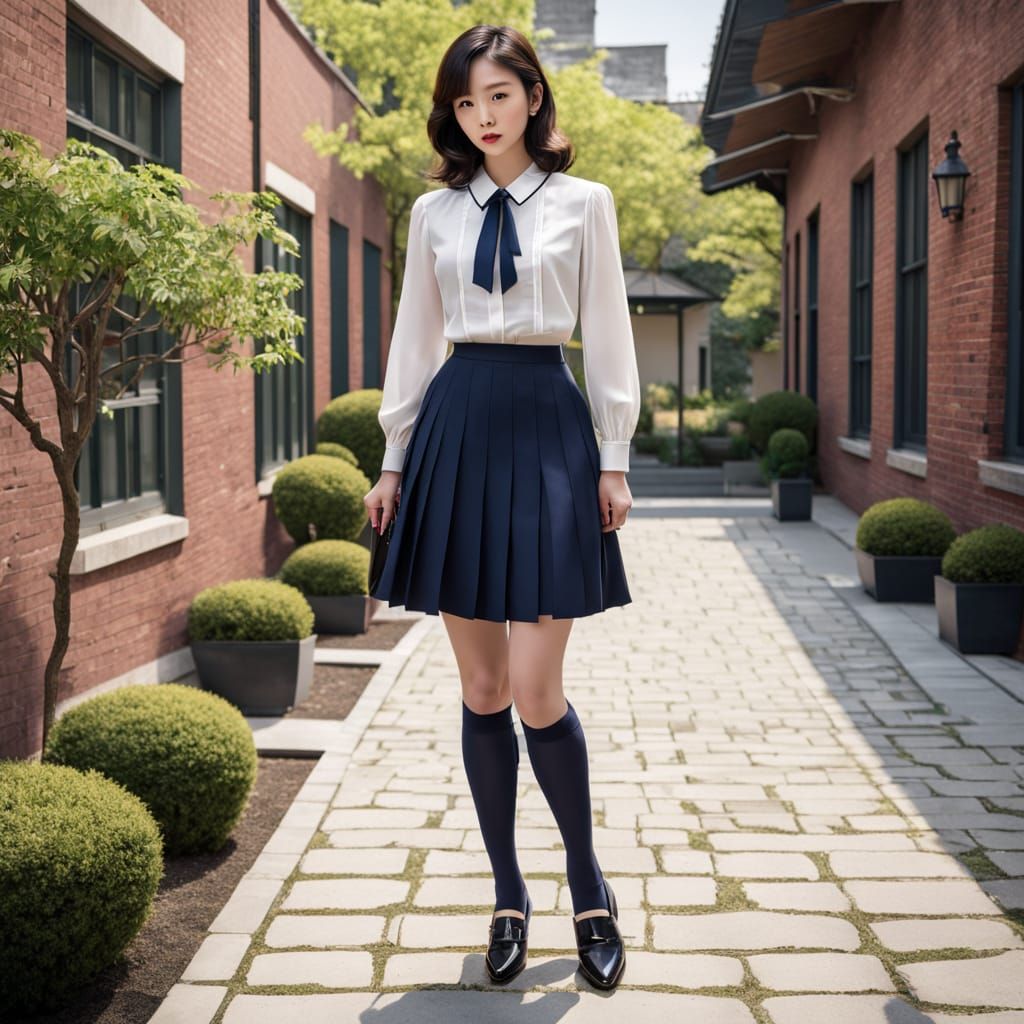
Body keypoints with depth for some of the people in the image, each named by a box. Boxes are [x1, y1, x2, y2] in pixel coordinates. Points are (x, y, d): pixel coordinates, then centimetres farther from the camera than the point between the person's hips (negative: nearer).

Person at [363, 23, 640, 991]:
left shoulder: (582, 203, 6)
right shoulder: (433, 212, 11)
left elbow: (606, 334, 5)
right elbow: (415, 337, 14)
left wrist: (613, 459, 0)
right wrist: (394, 458, 11)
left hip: (547, 423, -3)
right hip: (456, 429, 3)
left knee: (535, 691, -9)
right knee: (480, 687, 4)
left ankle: (589, 886, 13)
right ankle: (509, 896, 17)